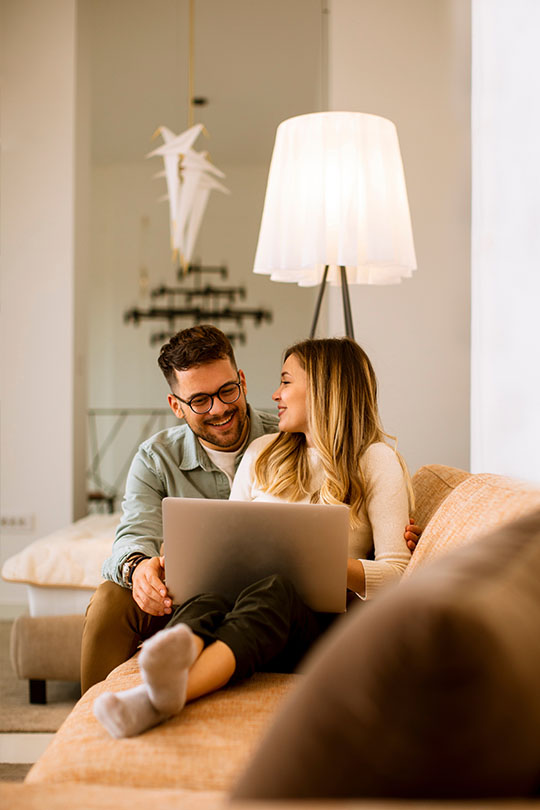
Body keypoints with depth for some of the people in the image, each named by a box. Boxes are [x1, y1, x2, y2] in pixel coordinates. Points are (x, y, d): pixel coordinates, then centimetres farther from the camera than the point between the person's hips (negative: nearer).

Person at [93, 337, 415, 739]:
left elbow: (397, 571, -2)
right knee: (206, 600, -32)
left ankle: (171, 692, -63)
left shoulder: (377, 460, 7)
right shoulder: (262, 453, 22)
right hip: (248, 598, 4)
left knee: (273, 590, -38)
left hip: (325, 620, -3)